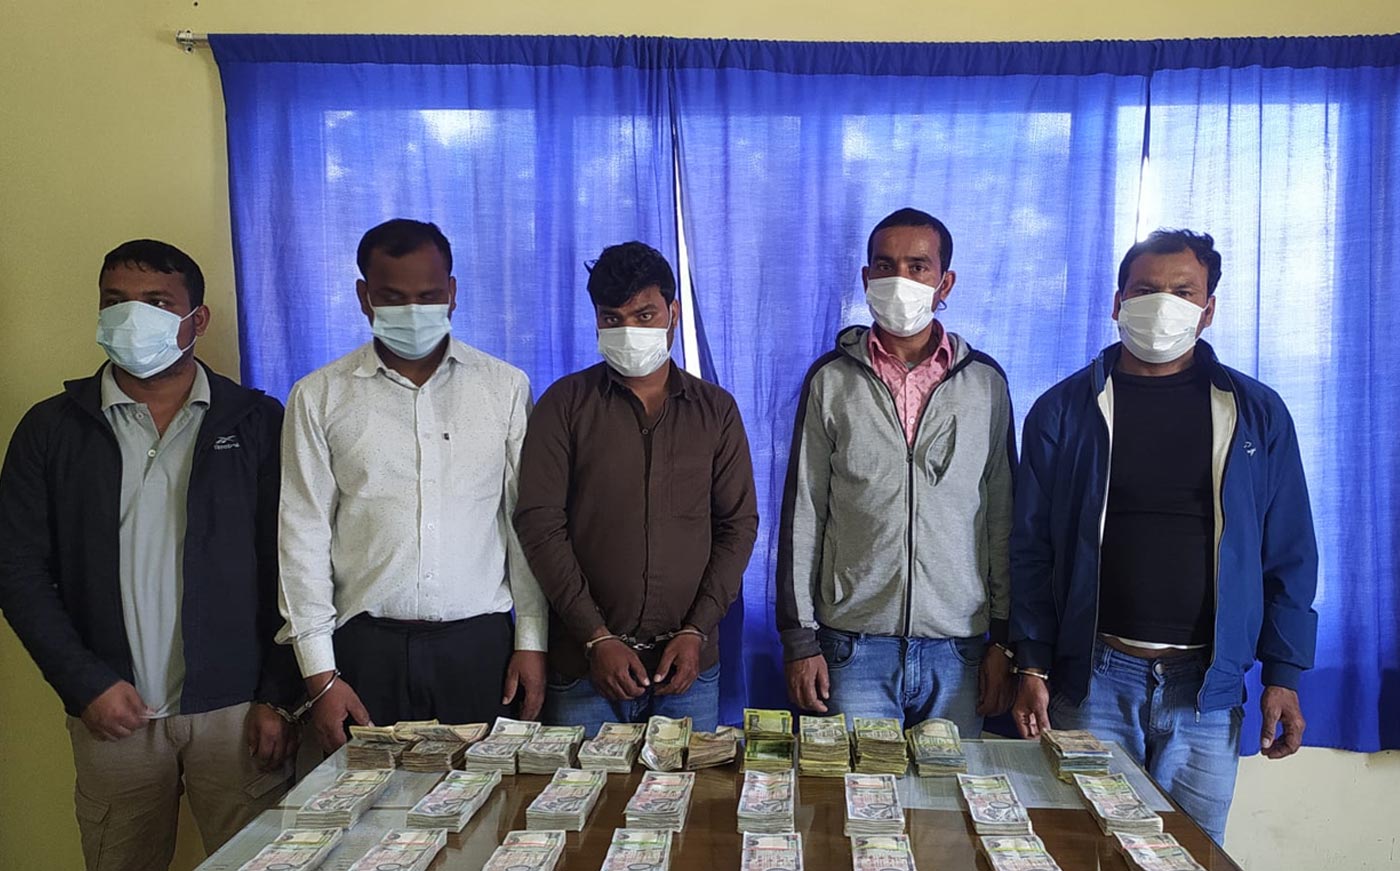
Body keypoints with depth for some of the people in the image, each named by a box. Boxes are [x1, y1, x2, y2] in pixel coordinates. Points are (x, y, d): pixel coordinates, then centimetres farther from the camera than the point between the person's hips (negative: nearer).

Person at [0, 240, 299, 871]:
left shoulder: (257, 422, 0)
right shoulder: (51, 429, 5)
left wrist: (279, 696, -6)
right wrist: (87, 684, -4)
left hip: (237, 706, -1)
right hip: (113, 711, 2)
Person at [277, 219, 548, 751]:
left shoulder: (505, 386, 5)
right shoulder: (319, 397, 4)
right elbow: (304, 536, 3)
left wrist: (532, 639, 1)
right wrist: (319, 673, -2)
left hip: (480, 641, 0)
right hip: (367, 646, 0)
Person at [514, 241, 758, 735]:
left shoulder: (715, 410, 7)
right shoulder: (565, 403, 1)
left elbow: (738, 524, 5)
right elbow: (540, 524, -5)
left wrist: (697, 631, -7)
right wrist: (597, 638, -11)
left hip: (688, 662, 2)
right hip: (583, 661, -1)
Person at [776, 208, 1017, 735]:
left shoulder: (986, 382, 5)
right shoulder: (831, 379, 1)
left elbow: (1003, 519, 7)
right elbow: (802, 515, 2)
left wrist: (1005, 639, 4)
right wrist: (799, 638, -1)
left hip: (957, 646, 1)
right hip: (853, 645, -1)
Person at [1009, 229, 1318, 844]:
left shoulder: (1257, 414, 5)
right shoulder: (1064, 410, 0)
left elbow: (1288, 554, 7)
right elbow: (1032, 547, 0)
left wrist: (1283, 675, 2)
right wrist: (1032, 666, -4)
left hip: (1208, 683, 1)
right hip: (1094, 674, -1)